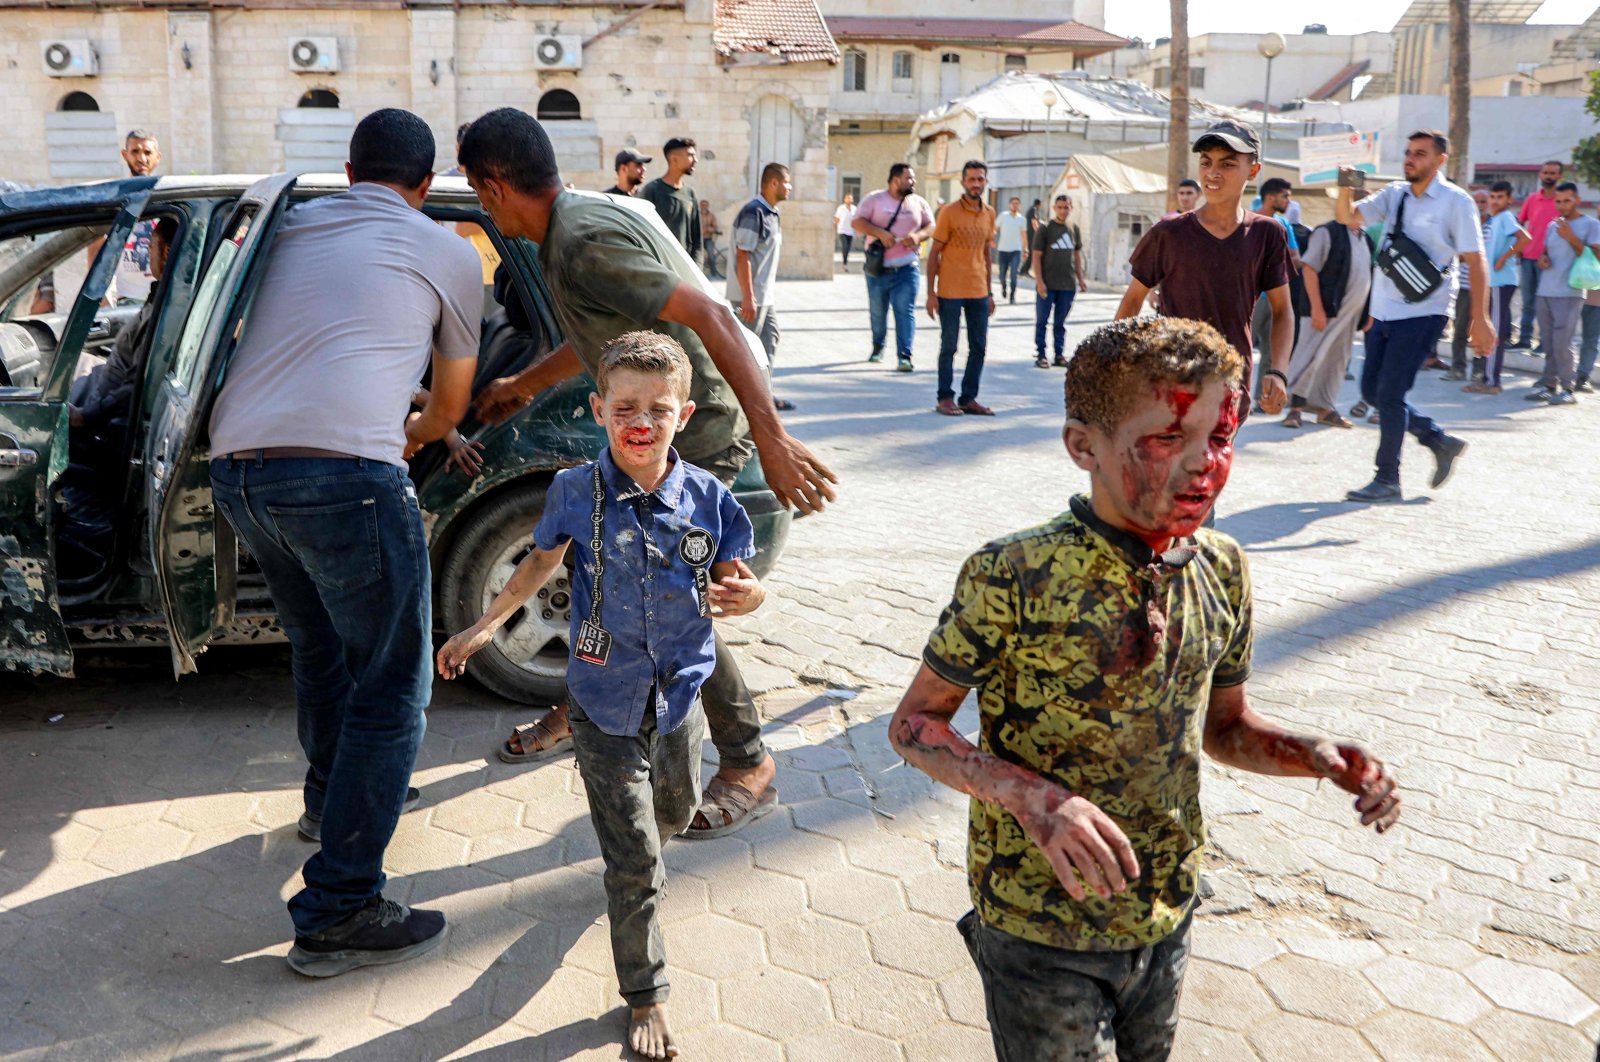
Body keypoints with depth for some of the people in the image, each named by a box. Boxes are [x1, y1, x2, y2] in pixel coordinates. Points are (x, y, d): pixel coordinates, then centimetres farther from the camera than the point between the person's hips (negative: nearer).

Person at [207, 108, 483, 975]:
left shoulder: (294, 226, 24)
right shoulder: (450, 254, 12)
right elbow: (450, 405, 22)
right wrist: (412, 437, 45)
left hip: (236, 470, 6)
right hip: (343, 471, -6)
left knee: (322, 647, 27)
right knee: (391, 688, 2)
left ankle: (332, 797, 47)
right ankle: (337, 913, 3)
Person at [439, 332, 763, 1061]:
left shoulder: (708, 499, -11)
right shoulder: (576, 492, -12)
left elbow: (732, 585, -2)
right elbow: (543, 559, 8)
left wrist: (745, 595, -27)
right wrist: (485, 627, 12)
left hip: (680, 697, 3)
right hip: (605, 707, -2)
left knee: (674, 812, 28)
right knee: (636, 864, 1)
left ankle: (634, 866, 64)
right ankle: (646, 996, 19)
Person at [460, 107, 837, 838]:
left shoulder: (585, 244, -25)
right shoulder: (580, 220, 8)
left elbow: (712, 319, -32)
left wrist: (773, 441, -35)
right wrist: (524, 385, 39)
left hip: (706, 428, -10)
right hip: (660, 423, 10)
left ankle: (748, 766, 5)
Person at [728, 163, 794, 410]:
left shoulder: (771, 214, 12)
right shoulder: (753, 213, -18)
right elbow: (742, 257, -22)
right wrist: (748, 298, -25)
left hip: (764, 296, 10)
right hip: (750, 296, -10)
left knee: (769, 339, 14)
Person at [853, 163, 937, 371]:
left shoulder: (919, 202, 9)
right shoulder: (874, 199, 0)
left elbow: (931, 227, 12)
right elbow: (857, 222, -6)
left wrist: (918, 236, -10)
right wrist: (880, 233, -19)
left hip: (907, 268, 0)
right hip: (878, 267, 0)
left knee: (905, 311, -10)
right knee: (877, 311, 12)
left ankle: (904, 357, -13)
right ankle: (877, 346, 36)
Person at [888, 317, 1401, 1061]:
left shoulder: (1220, 569, -5)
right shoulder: (1013, 579, -23)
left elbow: (1223, 726, 9)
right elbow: (915, 724, -14)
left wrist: (1313, 755, -11)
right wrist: (1032, 796, -30)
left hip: (1166, 918, 6)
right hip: (1043, 935, -5)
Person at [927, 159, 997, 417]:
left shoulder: (989, 213, 8)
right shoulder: (949, 212, -7)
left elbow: (987, 254, 15)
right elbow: (934, 253, -5)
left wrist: (989, 292, 13)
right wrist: (931, 292, -9)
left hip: (979, 293, 5)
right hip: (950, 292, -5)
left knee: (979, 347, 7)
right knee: (949, 346, 1)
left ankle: (969, 398, 15)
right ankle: (945, 398, 10)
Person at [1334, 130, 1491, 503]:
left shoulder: (1456, 202, -8)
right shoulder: (1394, 194, 9)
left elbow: (1476, 261, -9)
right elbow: (1347, 217, 7)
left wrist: (1480, 319, -14)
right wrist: (1345, 188, -15)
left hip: (1422, 314, -7)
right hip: (1384, 311, 7)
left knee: (1389, 394, -9)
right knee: (1372, 391, 9)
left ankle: (1388, 481, 2)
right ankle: (1441, 441, 25)